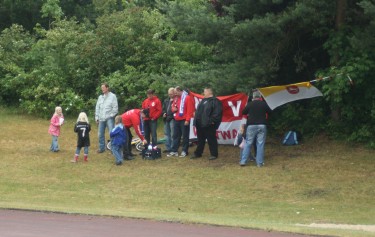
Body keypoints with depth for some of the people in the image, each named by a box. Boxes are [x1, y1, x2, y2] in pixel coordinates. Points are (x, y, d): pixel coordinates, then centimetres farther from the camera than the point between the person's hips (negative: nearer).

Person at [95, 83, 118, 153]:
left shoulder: (112, 96, 0)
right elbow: (97, 108, 18)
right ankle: (102, 148, 17)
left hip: (109, 118, -6)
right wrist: (97, 118, 12)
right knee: (100, 134, 7)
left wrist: (111, 115, -11)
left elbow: (115, 108, -4)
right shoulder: (100, 97, 15)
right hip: (101, 118, 6)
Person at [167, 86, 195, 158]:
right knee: (175, 136, 9)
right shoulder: (176, 98, 16)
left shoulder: (187, 98, -10)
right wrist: (173, 109, 1)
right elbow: (173, 106, 27)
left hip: (184, 120, -8)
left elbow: (190, 110, -15)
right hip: (177, 120, 8)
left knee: (185, 136, 0)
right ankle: (174, 151, 13)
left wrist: (187, 120, -19)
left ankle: (184, 151, 4)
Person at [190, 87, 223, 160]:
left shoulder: (215, 101, -9)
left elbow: (217, 113, -17)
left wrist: (212, 121, -21)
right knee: (200, 140, 15)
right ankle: (198, 153, 22)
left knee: (211, 140, -2)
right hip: (200, 125, 9)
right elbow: (198, 111, 24)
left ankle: (214, 154, 5)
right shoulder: (203, 101, 19)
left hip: (209, 125, -9)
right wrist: (196, 121, 15)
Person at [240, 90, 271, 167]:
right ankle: (260, 162, 0)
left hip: (251, 126, 0)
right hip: (262, 125, 0)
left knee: (248, 143, 6)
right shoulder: (264, 104, -3)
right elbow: (269, 112, 11)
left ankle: (243, 161, 3)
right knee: (260, 144, 2)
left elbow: (243, 112, 7)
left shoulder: (250, 104, -4)